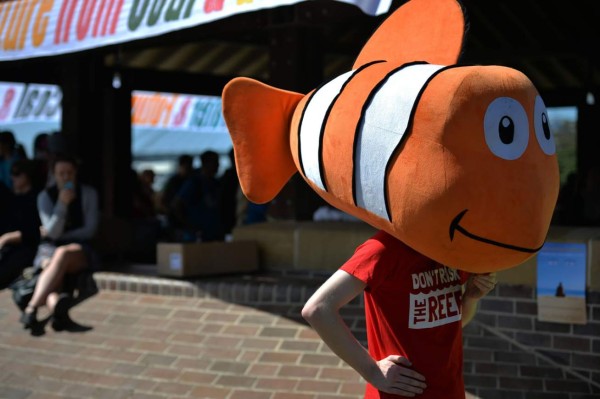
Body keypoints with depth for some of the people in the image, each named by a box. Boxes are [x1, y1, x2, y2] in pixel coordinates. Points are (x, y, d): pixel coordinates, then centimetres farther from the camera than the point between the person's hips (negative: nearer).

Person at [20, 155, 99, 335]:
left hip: (79, 249, -1)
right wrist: (62, 204, -16)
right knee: (51, 267, -37)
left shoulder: (88, 193, 4)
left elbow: (89, 230, 1)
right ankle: (56, 306, -72)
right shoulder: (45, 196, 5)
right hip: (50, 248, 1)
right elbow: (52, 232, -5)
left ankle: (31, 309, -56)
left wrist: (60, 236, -3)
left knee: (62, 254, -39)